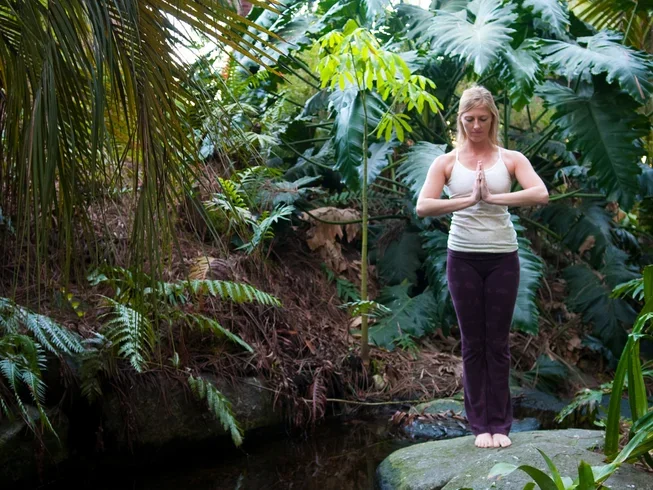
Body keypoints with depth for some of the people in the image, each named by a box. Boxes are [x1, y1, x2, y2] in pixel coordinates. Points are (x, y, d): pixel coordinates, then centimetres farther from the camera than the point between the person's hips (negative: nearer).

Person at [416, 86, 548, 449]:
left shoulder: (510, 159, 3)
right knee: (473, 343, 5)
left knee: (498, 343, 5)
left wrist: (492, 197, -22)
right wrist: (468, 200, -23)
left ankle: (499, 424, 13)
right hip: (463, 258, 0)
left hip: (502, 258, 0)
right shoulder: (446, 162, 3)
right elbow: (423, 206, -12)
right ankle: (480, 424, 13)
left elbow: (541, 194, -14)